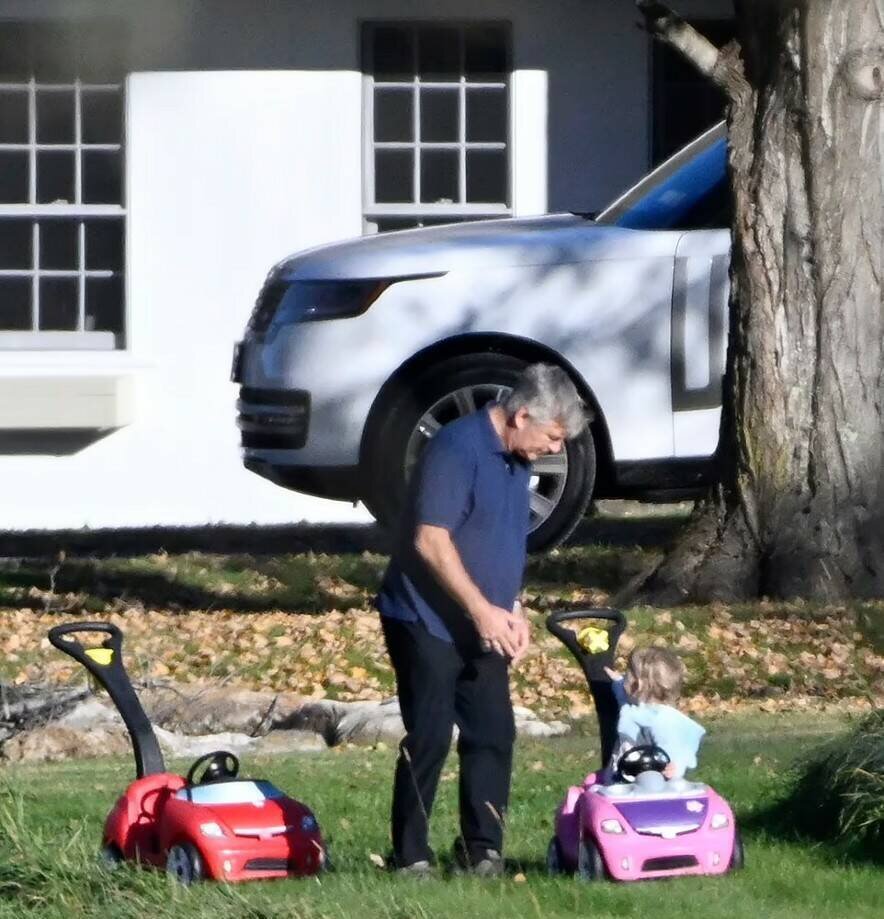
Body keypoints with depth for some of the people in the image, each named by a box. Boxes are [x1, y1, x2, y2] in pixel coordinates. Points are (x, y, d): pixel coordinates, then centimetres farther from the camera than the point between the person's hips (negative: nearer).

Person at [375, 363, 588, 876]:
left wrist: (513, 612, 9)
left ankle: (482, 849, 11)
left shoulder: (517, 460, 10)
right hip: (427, 621, -9)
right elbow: (430, 540, -24)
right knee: (430, 738, -7)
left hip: (483, 626, 9)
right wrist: (483, 609, -24)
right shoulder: (457, 449, -19)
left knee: (494, 735, 5)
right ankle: (411, 857, 0)